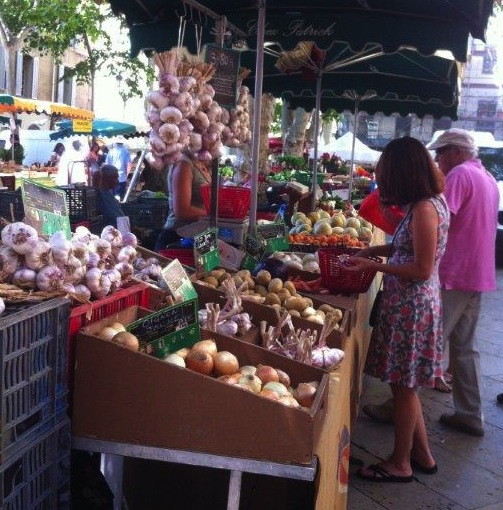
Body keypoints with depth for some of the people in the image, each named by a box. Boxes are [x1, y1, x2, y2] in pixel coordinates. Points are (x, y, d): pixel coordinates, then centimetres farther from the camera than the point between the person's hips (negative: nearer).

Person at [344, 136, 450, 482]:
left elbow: (422, 269, -22)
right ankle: (422, 455, 32)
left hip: (411, 306, -9)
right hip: (412, 302, 9)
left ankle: (400, 464, 21)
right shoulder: (433, 201, 8)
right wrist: (374, 250, 8)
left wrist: (372, 266, -18)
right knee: (405, 384, 19)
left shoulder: (424, 209, -21)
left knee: (403, 386, 5)